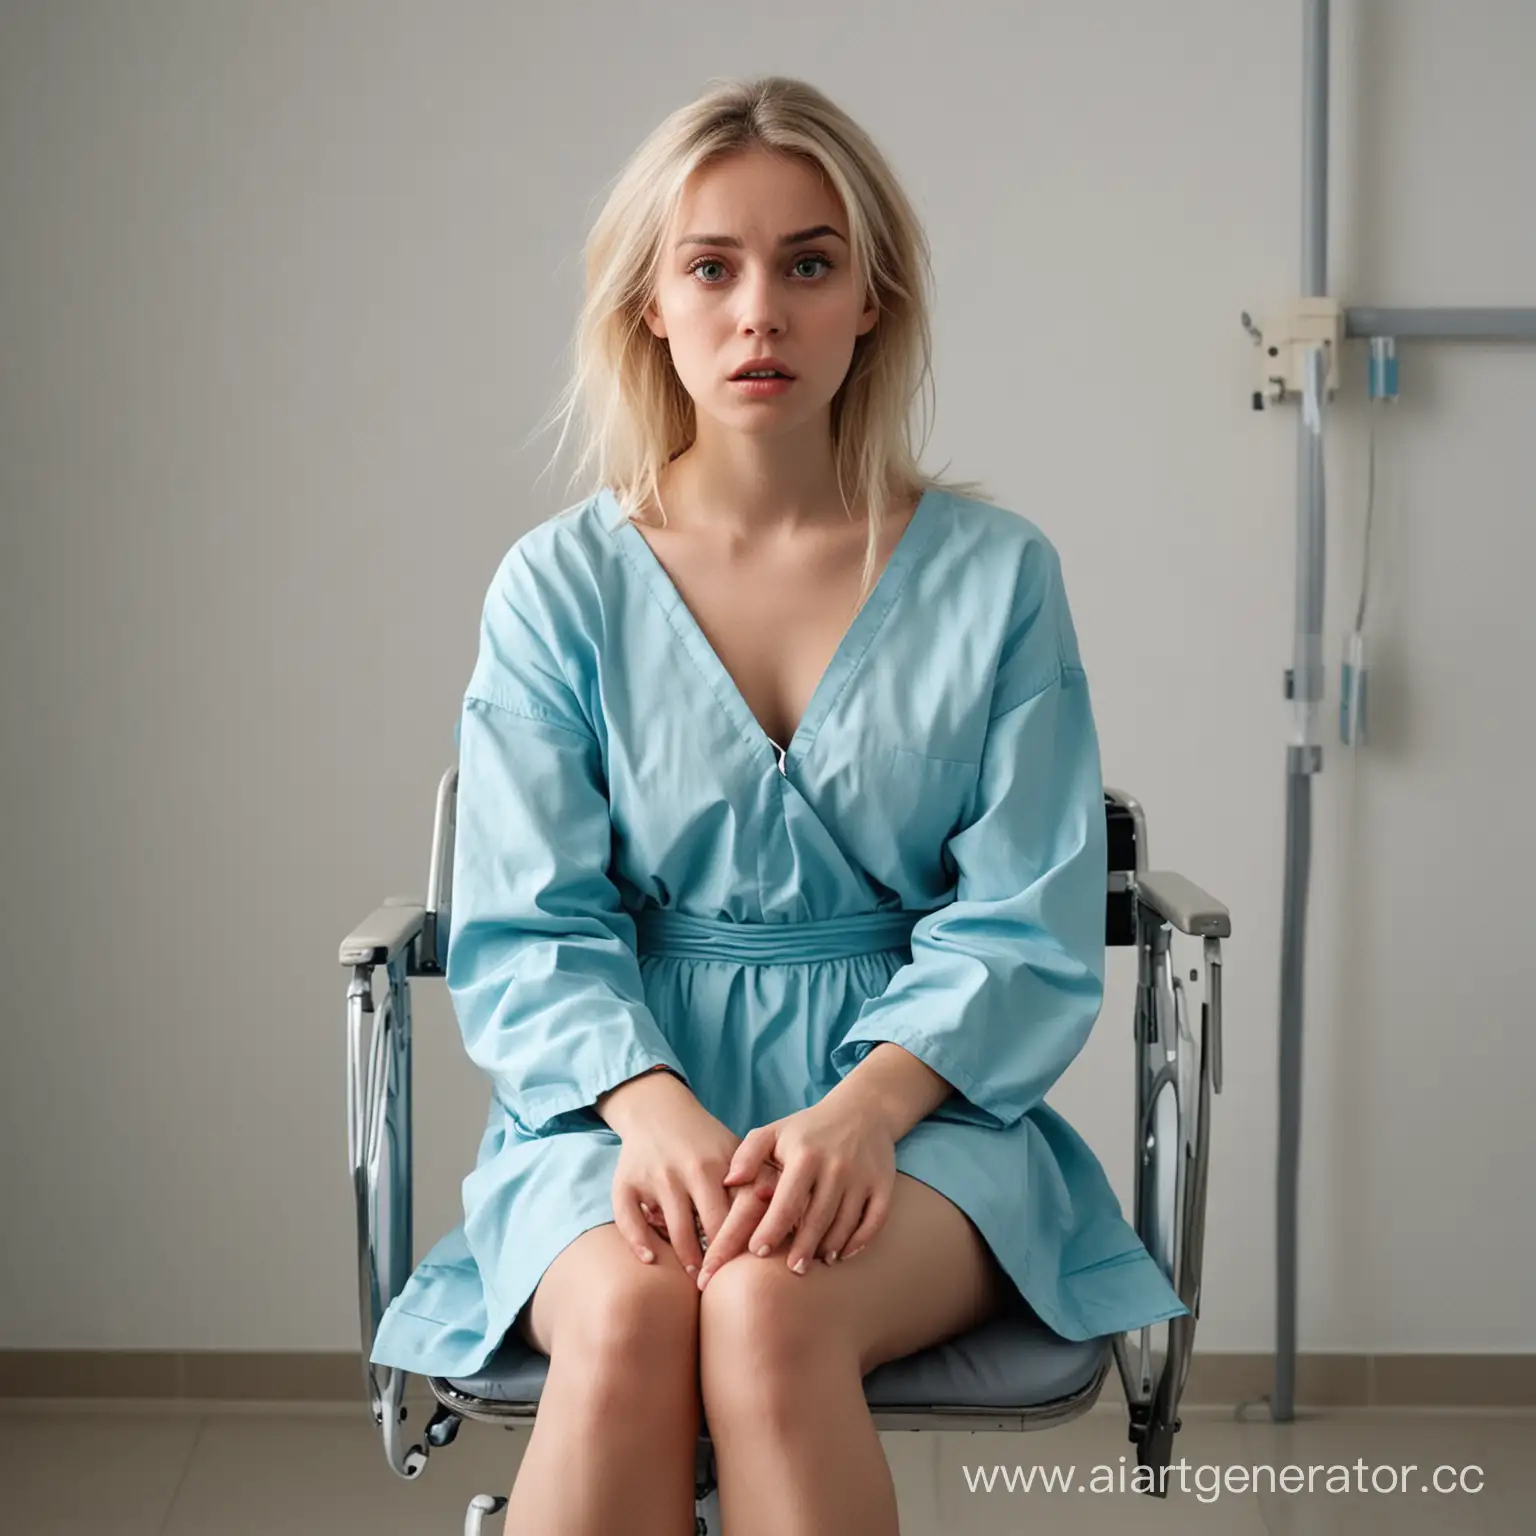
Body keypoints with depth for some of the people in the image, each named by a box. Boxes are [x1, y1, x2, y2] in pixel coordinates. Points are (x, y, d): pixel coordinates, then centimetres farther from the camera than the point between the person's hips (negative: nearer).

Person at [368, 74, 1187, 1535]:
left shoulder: (994, 574, 4)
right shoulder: (558, 585, 5)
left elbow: (1025, 930, -1)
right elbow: (526, 932, 0)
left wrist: (858, 1109, -19)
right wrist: (656, 1106, -20)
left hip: (919, 1099, 0)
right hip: (620, 1095, 1)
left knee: (770, 1311, -32)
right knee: (626, 1317, -32)